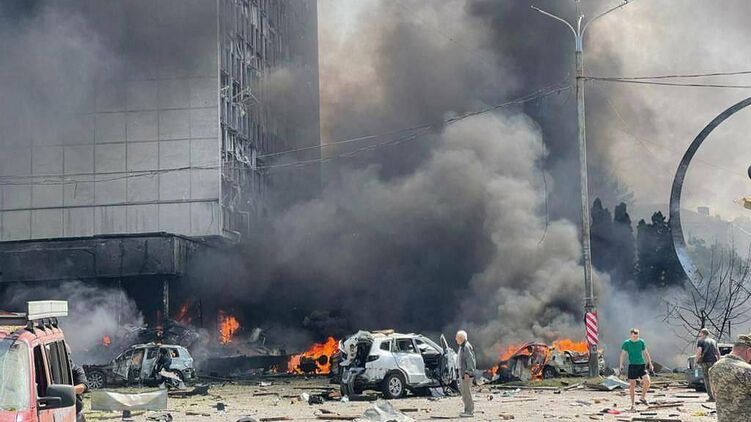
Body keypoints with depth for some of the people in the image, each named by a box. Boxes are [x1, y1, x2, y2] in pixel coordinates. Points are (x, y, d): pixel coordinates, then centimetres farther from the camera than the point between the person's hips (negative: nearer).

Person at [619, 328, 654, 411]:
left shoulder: (641, 342, 6)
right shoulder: (627, 343, -1)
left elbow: (646, 353, 14)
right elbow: (623, 354, 2)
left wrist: (650, 364, 13)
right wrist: (621, 365, -7)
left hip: (641, 365, 2)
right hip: (632, 365, -2)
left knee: (647, 381, -16)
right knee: (632, 385, 0)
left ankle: (643, 398, 7)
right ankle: (633, 404, 10)